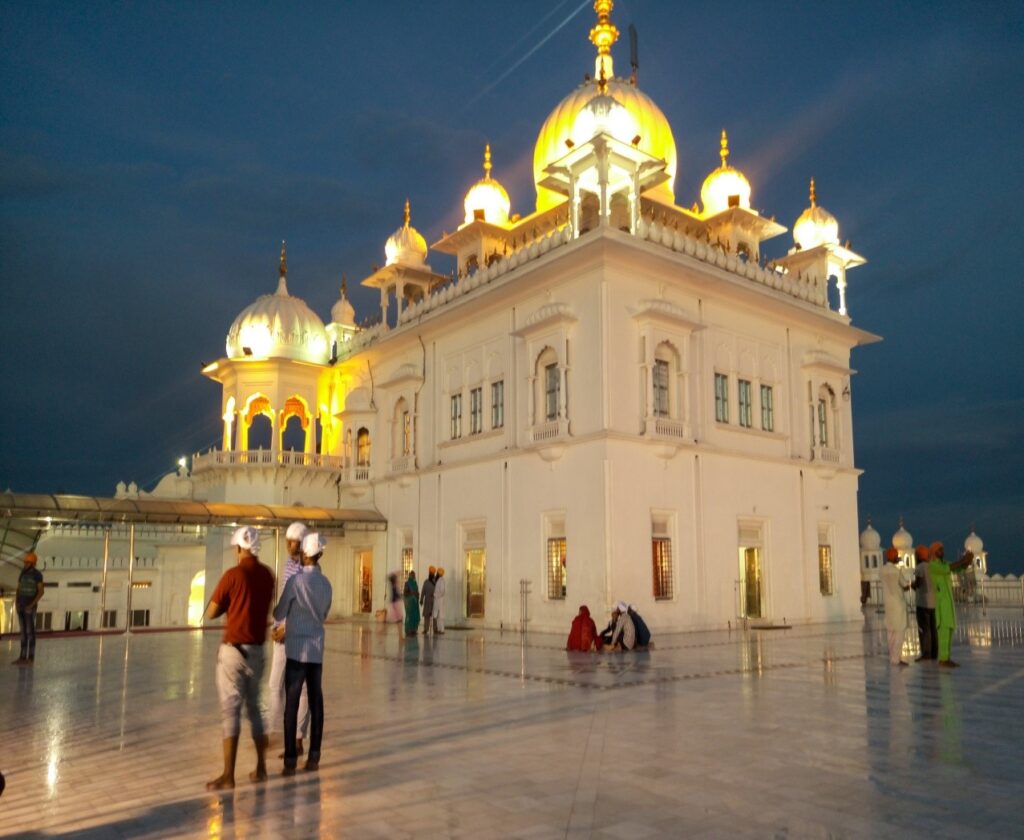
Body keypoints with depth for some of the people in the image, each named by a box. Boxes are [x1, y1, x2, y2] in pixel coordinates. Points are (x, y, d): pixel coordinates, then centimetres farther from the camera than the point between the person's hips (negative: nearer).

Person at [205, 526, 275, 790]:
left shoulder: (233, 575, -12)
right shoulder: (267, 575, 4)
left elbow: (211, 613, -5)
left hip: (233, 650, -5)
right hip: (257, 649, 6)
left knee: (231, 710, -2)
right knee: (254, 707, 16)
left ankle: (228, 775, -1)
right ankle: (260, 768, 23)